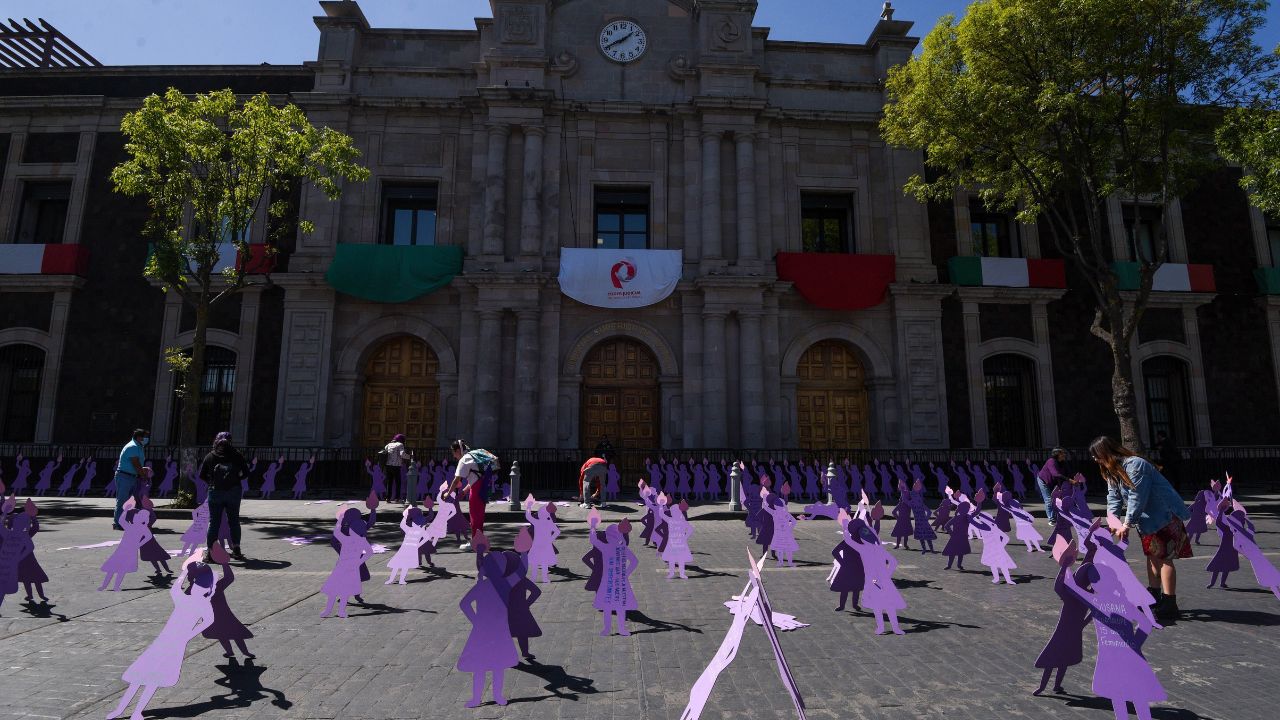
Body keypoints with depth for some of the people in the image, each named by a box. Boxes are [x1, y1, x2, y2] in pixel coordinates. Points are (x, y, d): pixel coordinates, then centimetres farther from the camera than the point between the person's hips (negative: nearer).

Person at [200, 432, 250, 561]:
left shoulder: (210, 456, 3)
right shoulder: (236, 455, 1)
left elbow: (202, 475, 5)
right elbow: (246, 472, 0)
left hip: (215, 492, 0)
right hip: (234, 491, 0)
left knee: (214, 522, 7)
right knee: (234, 521, 9)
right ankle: (236, 550, 12)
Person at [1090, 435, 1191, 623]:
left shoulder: (1134, 465, -24)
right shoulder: (1112, 471, 6)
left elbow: (1136, 498, -26)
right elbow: (1114, 497, 3)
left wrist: (1127, 525, -22)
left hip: (1164, 515, -10)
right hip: (1149, 518, 10)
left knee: (1163, 557, -11)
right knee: (1152, 555, 15)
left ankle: (1169, 606, -10)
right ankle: (1154, 597, 25)